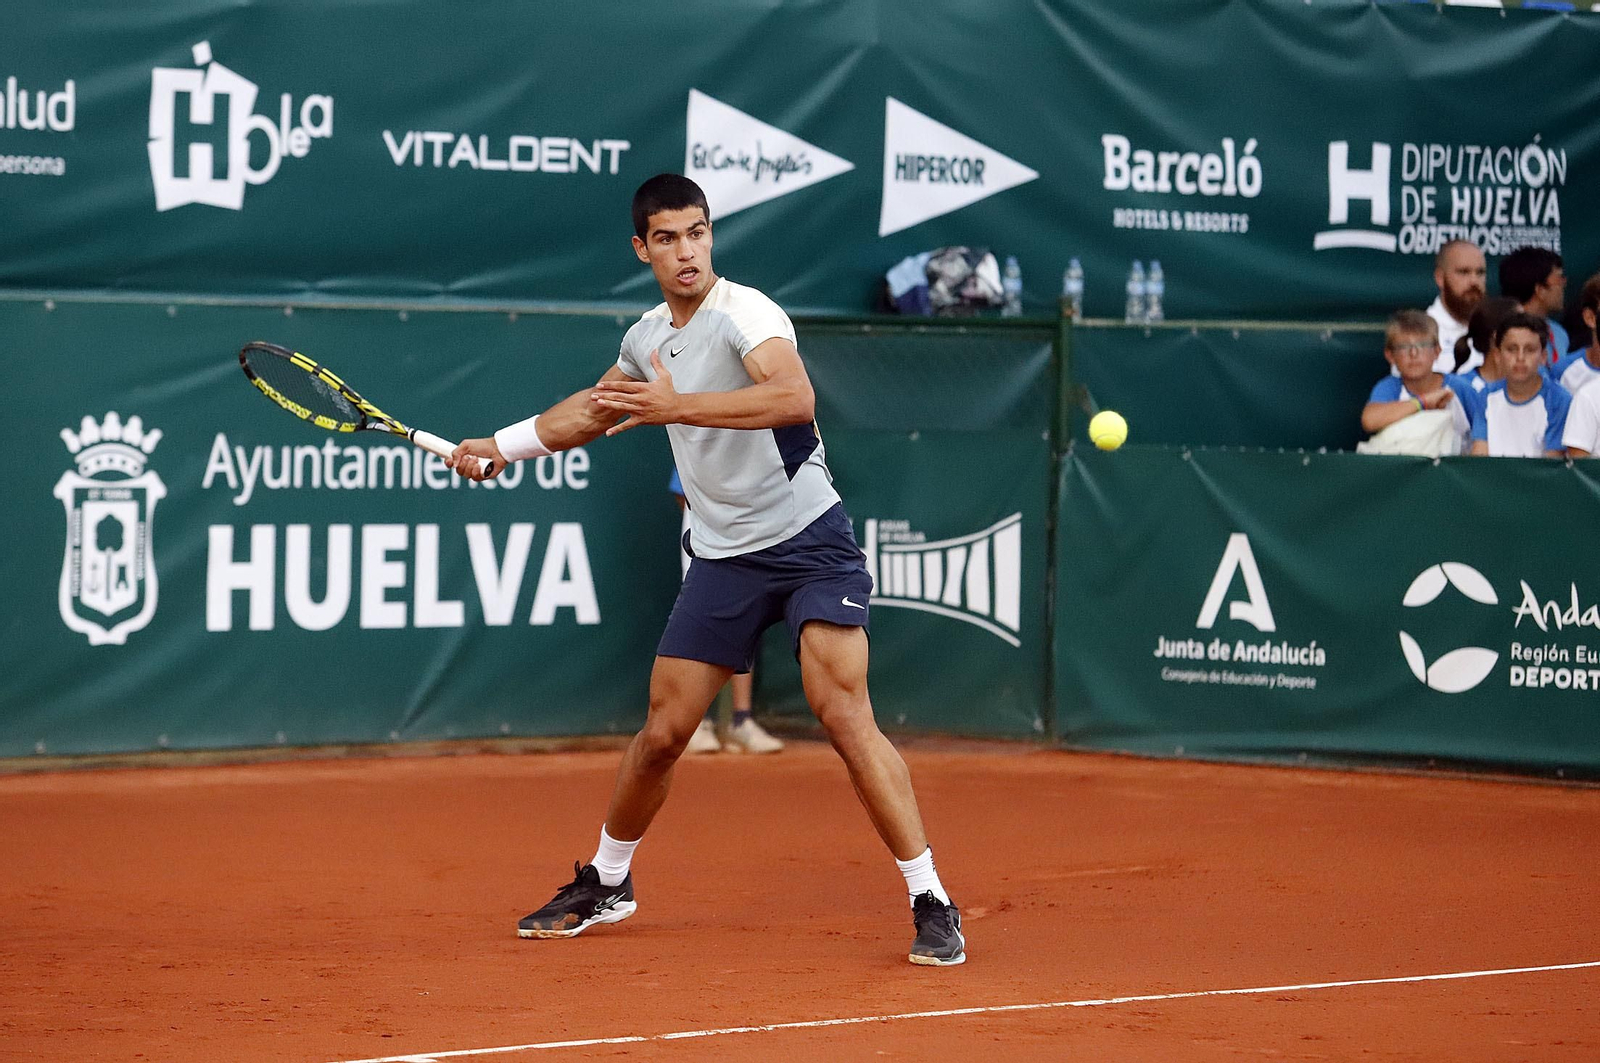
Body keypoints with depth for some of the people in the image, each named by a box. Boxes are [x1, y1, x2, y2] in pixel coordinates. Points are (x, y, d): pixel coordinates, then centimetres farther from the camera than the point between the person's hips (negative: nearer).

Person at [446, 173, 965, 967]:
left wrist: (677, 407, -40)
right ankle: (605, 884, 30)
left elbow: (795, 398, -37)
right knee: (662, 732, 7)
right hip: (722, 557, 6)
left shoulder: (745, 314, -16)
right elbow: (596, 409, 31)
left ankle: (931, 906, -16)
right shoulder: (647, 337, 9)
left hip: (810, 543, -6)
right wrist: (499, 446, 30)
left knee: (844, 715, -20)